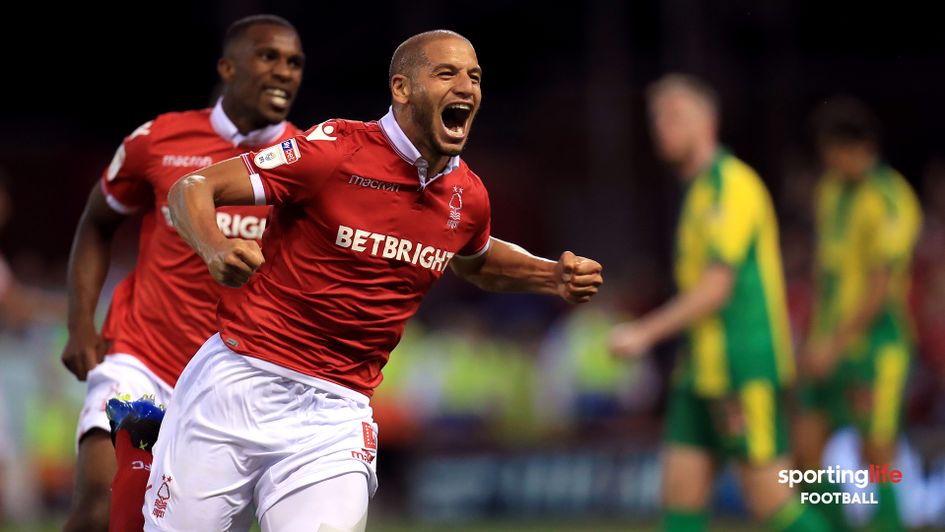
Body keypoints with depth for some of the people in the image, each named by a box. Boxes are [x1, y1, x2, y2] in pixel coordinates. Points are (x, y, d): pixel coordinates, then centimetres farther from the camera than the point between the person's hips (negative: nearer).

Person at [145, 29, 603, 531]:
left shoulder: (467, 196, 5)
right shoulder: (335, 149, -11)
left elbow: (476, 263, 30)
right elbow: (190, 189, -10)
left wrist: (554, 277, 11)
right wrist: (215, 249, -30)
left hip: (336, 411, 3)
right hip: (241, 379, -3)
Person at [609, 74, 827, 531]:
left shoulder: (731, 184, -12)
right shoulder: (700, 189, 17)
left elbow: (716, 287, -19)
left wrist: (645, 332, -21)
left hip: (746, 373, -9)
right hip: (705, 371, 9)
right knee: (681, 495, 1)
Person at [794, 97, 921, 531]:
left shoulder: (890, 200, -13)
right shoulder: (831, 190, 12)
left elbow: (881, 284, -16)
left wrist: (836, 343, -15)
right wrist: (817, 334, 12)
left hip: (874, 344, -8)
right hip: (831, 344, 8)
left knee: (878, 456, -7)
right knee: (807, 450, 3)